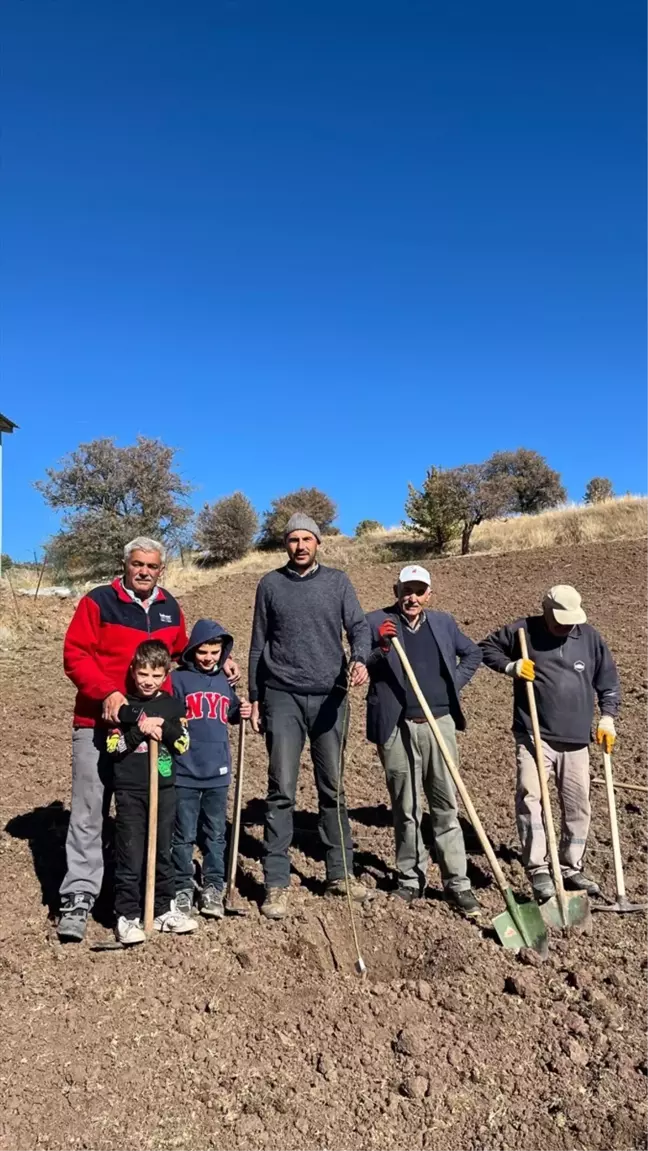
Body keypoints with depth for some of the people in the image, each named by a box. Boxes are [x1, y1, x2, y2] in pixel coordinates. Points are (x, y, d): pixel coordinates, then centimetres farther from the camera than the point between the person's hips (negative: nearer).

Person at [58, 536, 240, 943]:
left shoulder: (170, 608, 9)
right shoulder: (98, 602, -8)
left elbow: (181, 651, 22)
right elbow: (75, 655, -11)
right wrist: (106, 692, -24)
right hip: (99, 722, -4)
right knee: (89, 812, 0)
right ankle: (79, 898, 9)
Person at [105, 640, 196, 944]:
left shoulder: (173, 705, 4)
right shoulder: (124, 706, -3)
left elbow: (183, 744, -2)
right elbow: (112, 747, -10)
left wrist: (162, 727, -17)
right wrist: (140, 730, -21)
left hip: (164, 789, 3)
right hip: (130, 791, -3)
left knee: (163, 852, 13)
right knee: (130, 856, 1)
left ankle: (164, 909, 26)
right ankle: (127, 915, 13)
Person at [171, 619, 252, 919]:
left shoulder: (224, 681, 9)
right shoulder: (178, 679, -6)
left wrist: (242, 713, 0)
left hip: (217, 771, 4)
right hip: (185, 771, -4)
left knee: (215, 833, 12)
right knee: (184, 835, 7)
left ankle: (213, 887, 24)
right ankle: (182, 888, 21)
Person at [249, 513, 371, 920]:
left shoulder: (338, 581, 7)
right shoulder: (270, 584, 7)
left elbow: (359, 626, -3)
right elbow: (258, 645, 10)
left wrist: (360, 659, -25)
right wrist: (255, 698, 7)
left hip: (329, 696, 1)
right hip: (282, 696, -1)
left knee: (332, 788, 10)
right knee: (282, 790, -3)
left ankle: (341, 873, 22)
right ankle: (277, 883, 5)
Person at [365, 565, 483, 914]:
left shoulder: (443, 622, 11)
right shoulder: (376, 622, 1)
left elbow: (473, 653, 24)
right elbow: (363, 669, -4)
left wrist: (456, 682, 10)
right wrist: (380, 648, -22)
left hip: (439, 724, 2)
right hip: (396, 728, -2)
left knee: (446, 807, 4)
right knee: (405, 808, 9)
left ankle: (457, 884, 10)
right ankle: (411, 879, 23)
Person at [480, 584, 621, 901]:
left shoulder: (590, 637, 4)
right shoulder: (523, 631, -4)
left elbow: (609, 680, 12)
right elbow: (487, 647, 8)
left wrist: (607, 717, 2)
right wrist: (510, 667, -9)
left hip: (576, 740, 3)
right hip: (534, 736, -3)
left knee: (577, 806, 10)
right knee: (529, 796, -17)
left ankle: (571, 868, 27)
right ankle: (538, 870, -8)